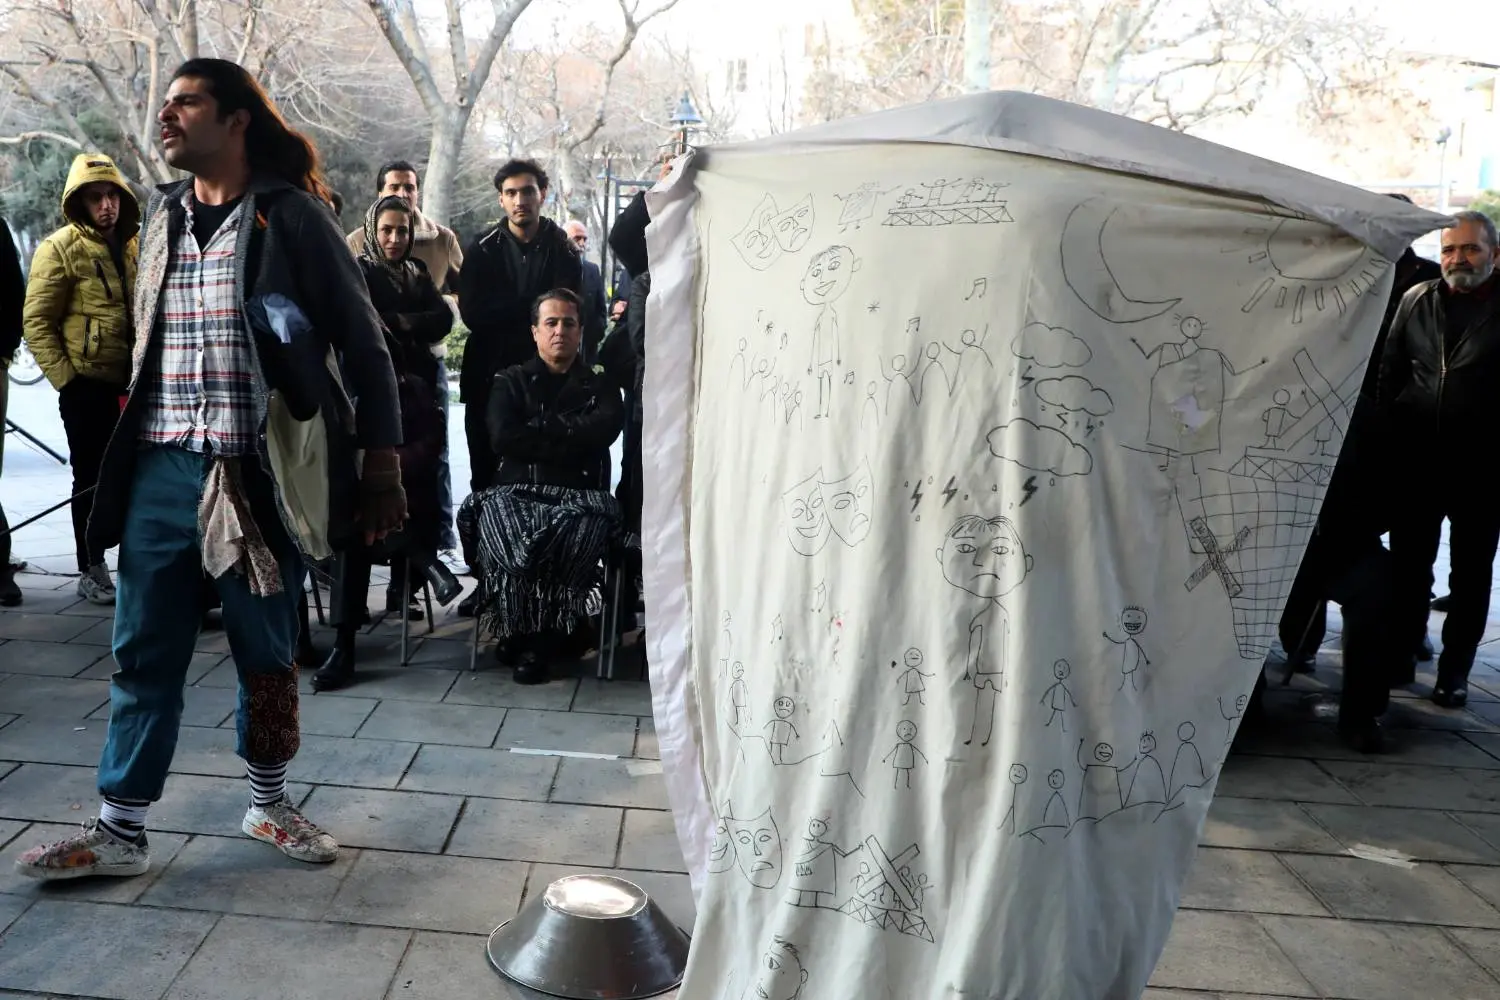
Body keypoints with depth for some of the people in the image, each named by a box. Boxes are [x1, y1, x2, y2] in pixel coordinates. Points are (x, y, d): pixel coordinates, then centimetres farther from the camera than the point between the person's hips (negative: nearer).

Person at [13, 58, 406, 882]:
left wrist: (381, 462, -9)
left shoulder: (289, 213, -4)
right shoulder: (162, 214, 12)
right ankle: (120, 831, 19)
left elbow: (361, 339, -5)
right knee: (141, 655, 7)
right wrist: (131, 444, 19)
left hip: (259, 473, -4)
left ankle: (268, 806, 27)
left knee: (265, 654, 8)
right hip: (161, 470, 5)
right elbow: (144, 339, 21)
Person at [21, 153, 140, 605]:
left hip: (133, 381, 5)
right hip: (87, 384, -5)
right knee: (91, 477, 3)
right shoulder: (60, 249, -7)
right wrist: (64, 378, -15)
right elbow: (37, 322, -9)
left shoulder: (133, 247, 11)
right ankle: (90, 570, 14)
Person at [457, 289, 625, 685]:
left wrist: (536, 427, -1)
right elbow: (503, 439, 0)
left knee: (578, 535, -35)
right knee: (508, 539, -34)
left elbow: (602, 430, -4)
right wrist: (567, 440, -4)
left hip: (578, 494, 0)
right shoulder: (511, 382, 18)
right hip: (516, 490, 0)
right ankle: (518, 629, -10)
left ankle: (540, 639, -18)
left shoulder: (599, 386, 19)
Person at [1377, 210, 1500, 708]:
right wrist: (1390, 435, 2)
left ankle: (1455, 668, 19)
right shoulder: (1417, 299, 6)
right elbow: (1389, 371, 8)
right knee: (1408, 565, 11)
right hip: (1417, 462, 2)